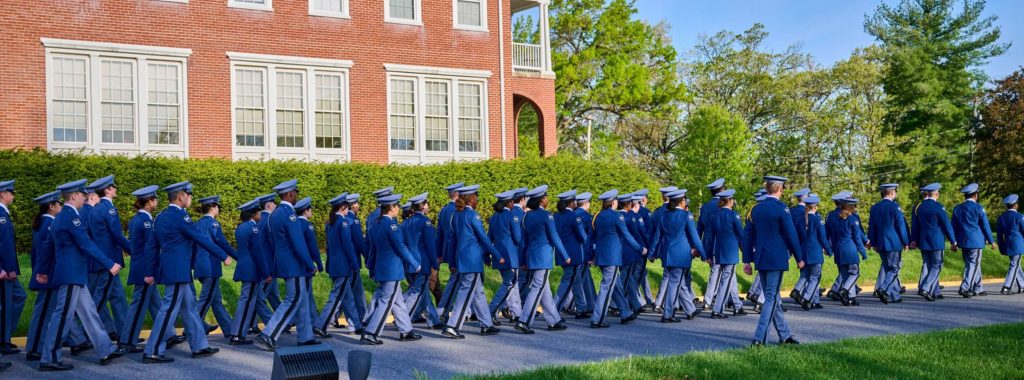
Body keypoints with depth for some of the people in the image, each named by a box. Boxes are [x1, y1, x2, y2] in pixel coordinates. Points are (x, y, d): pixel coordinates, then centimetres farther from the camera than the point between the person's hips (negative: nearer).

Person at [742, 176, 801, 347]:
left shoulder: (756, 208, 7)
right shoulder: (781, 208, -10)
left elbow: (747, 234, 8)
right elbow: (791, 234, -9)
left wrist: (747, 260, 12)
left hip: (761, 259, 6)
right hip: (777, 259, -6)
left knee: (773, 298, 14)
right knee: (771, 298, -2)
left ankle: (785, 335, 24)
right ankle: (759, 338, -7)